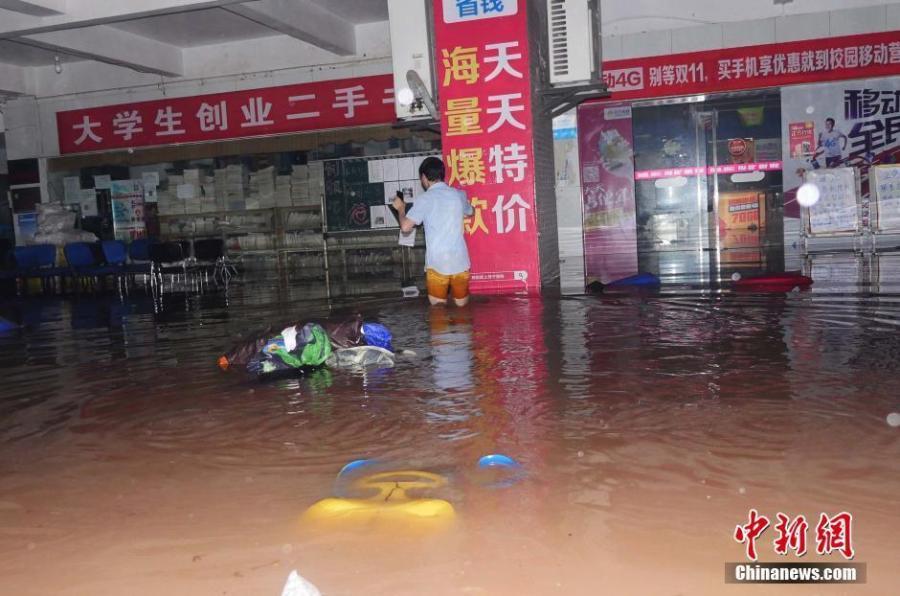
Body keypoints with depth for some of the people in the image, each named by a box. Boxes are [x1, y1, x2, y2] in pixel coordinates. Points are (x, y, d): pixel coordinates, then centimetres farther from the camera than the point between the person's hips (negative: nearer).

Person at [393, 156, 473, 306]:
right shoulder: (459, 194, 6)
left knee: (438, 303, 12)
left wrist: (400, 208, 8)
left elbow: (406, 227, -11)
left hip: (437, 261, -3)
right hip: (460, 260, 3)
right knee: (461, 302, 23)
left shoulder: (424, 199, -7)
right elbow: (469, 213, 27)